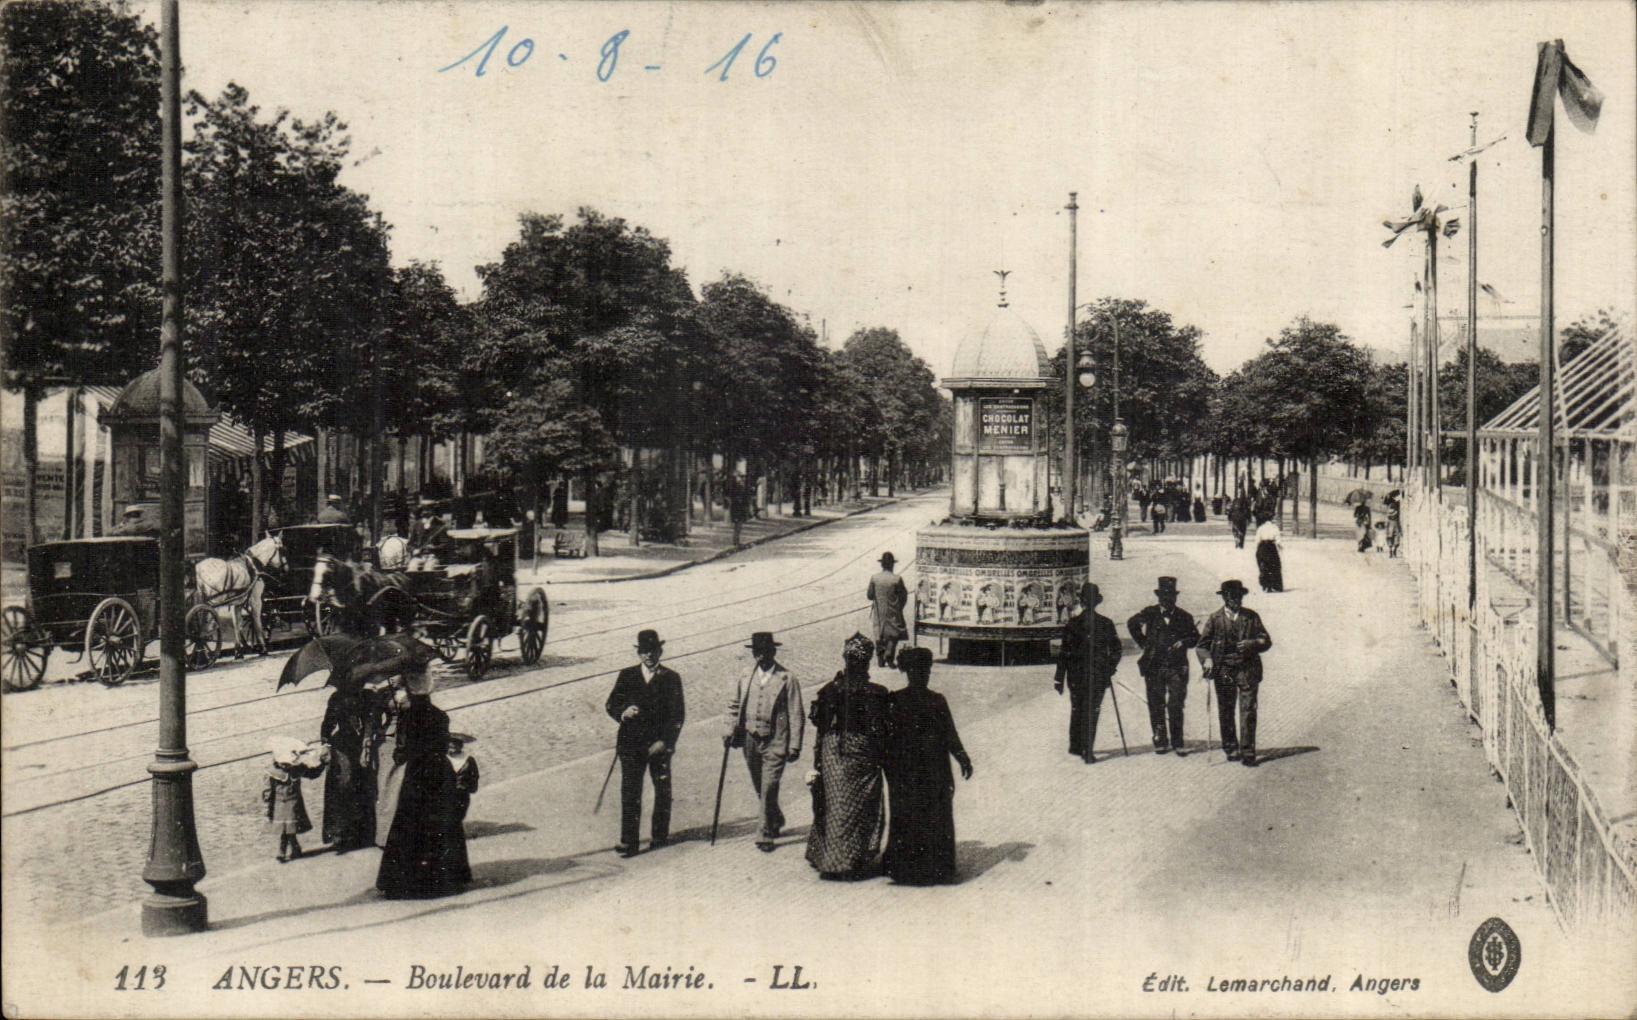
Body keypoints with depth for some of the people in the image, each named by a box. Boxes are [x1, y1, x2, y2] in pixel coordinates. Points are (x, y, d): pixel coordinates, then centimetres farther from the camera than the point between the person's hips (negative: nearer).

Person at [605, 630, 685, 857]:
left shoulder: (671, 678, 2)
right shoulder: (627, 676, 8)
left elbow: (677, 715, -1)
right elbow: (611, 705, 8)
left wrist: (665, 741, -13)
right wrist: (623, 713, -15)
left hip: (659, 744, 0)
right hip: (631, 743, 1)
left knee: (663, 791, 9)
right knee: (630, 793, -4)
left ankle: (660, 835, 25)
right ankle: (629, 841, -4)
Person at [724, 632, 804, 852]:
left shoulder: (787, 680, -6)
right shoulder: (746, 678, 6)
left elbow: (797, 715, -4)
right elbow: (735, 707, 17)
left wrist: (794, 746, -8)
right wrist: (731, 732, 5)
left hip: (775, 743, -5)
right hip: (750, 741, 5)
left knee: (768, 790, -9)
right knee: (761, 790, 15)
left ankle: (767, 835, 2)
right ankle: (776, 821, 39)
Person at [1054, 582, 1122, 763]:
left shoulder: (1072, 623, -4)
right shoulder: (1106, 623, -2)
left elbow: (1064, 652, -3)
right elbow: (1115, 650, 2)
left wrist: (1059, 678, 0)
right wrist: (1110, 670, 13)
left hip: (1076, 675, 1)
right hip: (1099, 675, -1)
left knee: (1076, 710, 14)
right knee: (1091, 712, 0)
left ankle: (1075, 746, 23)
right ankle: (1087, 751, -5)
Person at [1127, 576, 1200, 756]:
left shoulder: (1183, 616, 4)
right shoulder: (1150, 614, 4)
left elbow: (1195, 637, 13)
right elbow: (1131, 623, 21)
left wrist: (1183, 642, -8)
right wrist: (1143, 643, 14)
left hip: (1176, 668, -1)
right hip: (1153, 667, 1)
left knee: (1175, 705, -6)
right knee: (1156, 705, 4)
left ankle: (1177, 742, 3)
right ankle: (1160, 741, 14)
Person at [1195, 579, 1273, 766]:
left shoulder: (1251, 617, 10)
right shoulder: (1214, 619, 7)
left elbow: (1266, 641, 8)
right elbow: (1202, 645, 8)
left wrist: (1251, 644, -12)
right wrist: (1207, 660, -11)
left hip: (1247, 669, 0)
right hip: (1223, 671, 0)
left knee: (1248, 710, -9)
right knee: (1226, 712, 5)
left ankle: (1247, 753, -8)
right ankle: (1231, 749, 19)